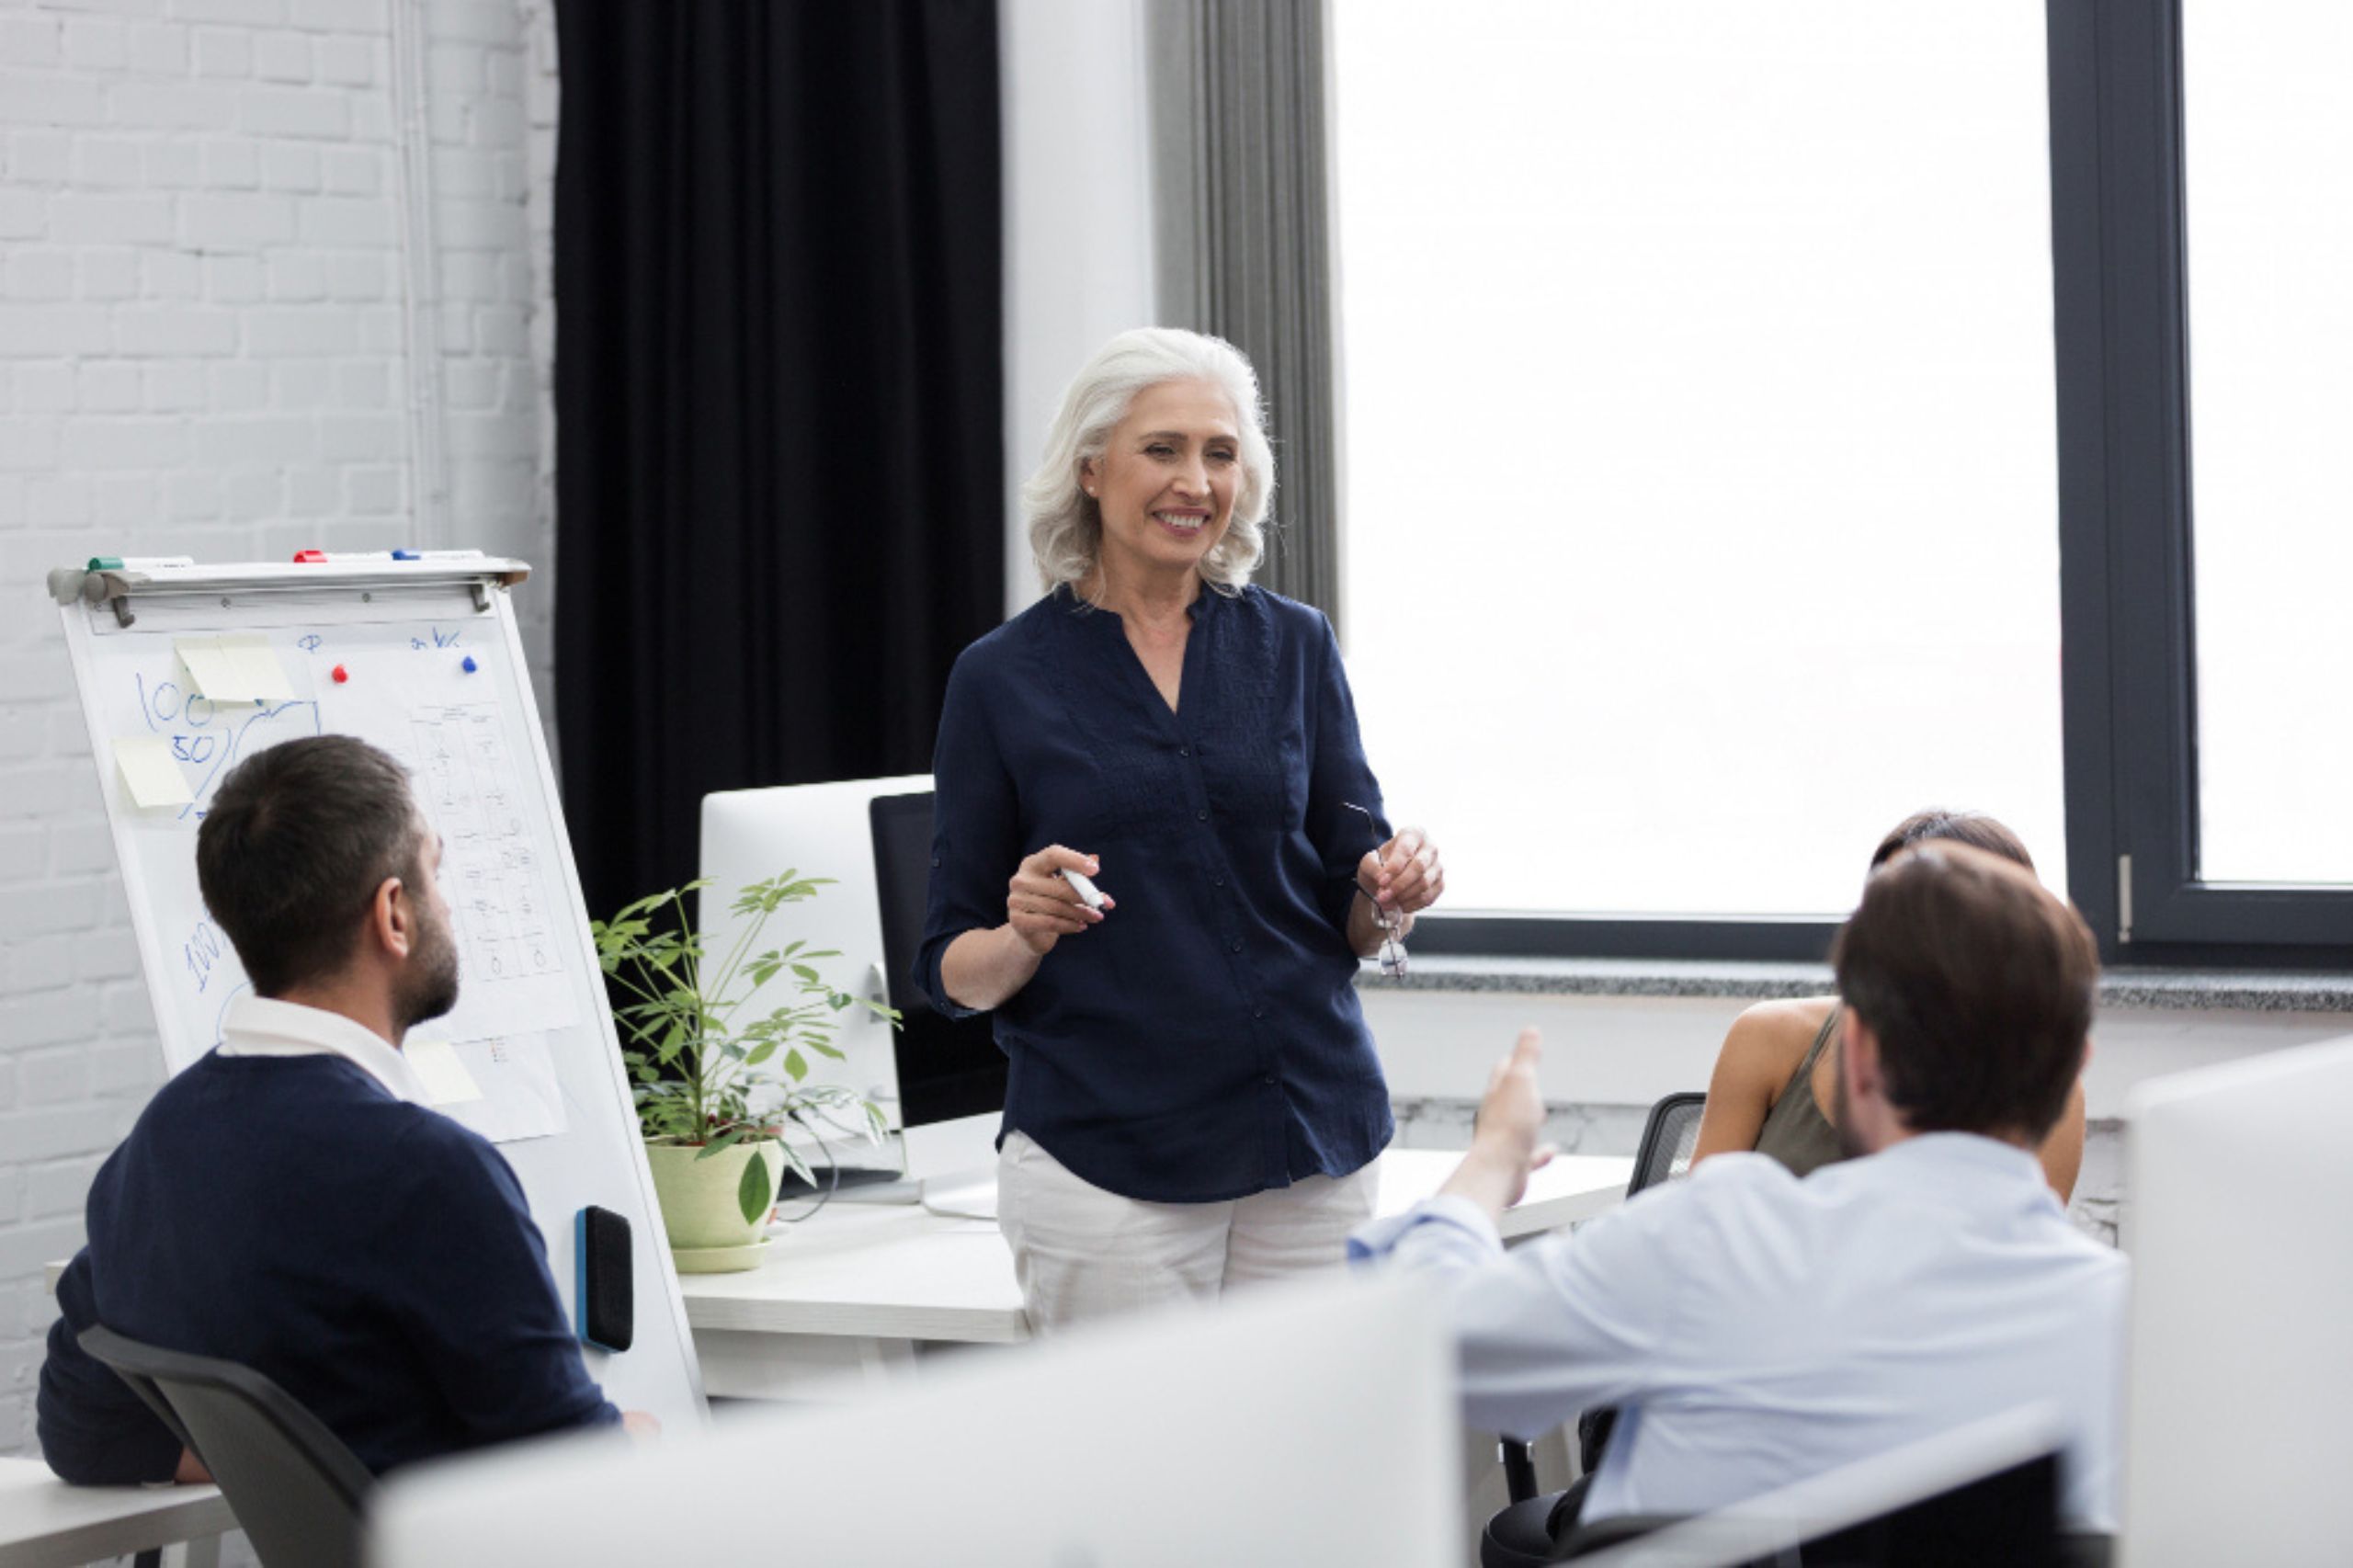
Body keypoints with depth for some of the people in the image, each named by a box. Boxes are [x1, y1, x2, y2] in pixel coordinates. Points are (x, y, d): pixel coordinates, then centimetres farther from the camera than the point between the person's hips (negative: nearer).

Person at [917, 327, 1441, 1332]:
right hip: (1104, 1163, -2)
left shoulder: (1294, 647, 8)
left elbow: (1354, 919, 10)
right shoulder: (1002, 678, 2)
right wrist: (1026, 935, -18)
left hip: (1311, 1149, 2)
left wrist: (1391, 895, -12)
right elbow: (954, 974, 3)